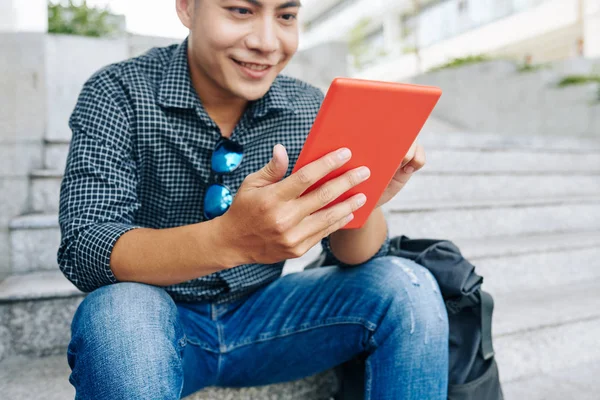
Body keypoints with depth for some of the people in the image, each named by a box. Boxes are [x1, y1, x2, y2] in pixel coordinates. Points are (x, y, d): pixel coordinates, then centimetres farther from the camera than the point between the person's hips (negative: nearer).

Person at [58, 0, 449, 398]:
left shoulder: (307, 108, -7)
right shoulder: (117, 94, -14)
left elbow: (354, 256, -8)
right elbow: (81, 250, -25)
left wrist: (360, 200, -32)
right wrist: (230, 240, -43)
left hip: (261, 315, 3)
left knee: (407, 290, -15)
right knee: (124, 316, -35)